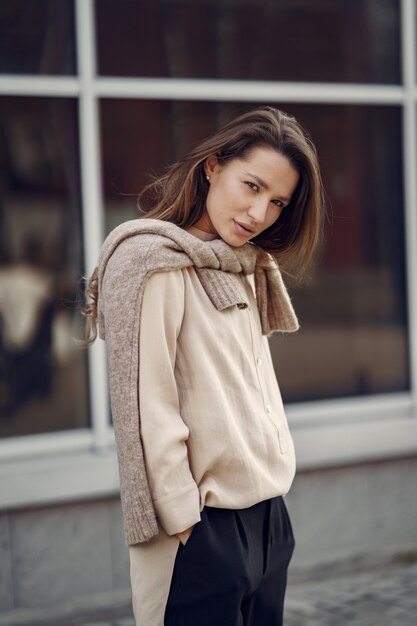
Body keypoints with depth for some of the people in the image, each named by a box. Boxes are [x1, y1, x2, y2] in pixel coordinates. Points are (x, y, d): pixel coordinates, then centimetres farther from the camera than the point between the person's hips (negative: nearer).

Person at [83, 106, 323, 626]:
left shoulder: (246, 268, 13)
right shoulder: (151, 262, -14)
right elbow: (146, 411, -18)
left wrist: (275, 482, 12)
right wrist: (183, 521, -17)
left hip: (267, 513, 8)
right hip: (206, 526, -8)